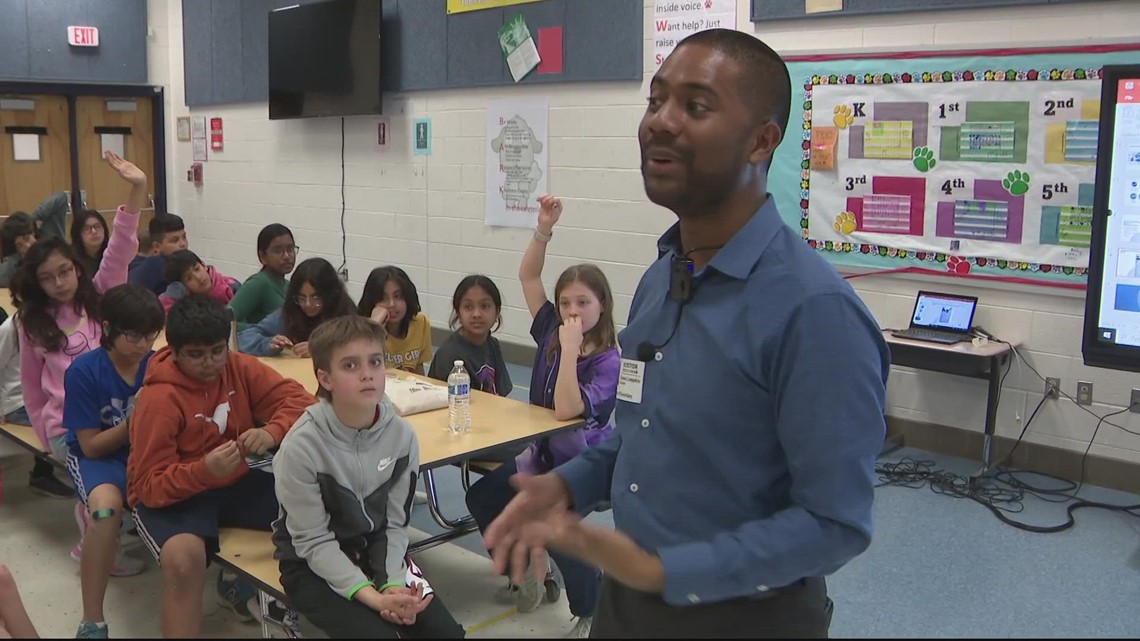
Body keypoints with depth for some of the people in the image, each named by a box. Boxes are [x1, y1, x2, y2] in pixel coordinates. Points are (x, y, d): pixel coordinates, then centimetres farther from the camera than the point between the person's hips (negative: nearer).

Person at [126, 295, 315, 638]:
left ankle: (241, 581, 12)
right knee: (183, 557, -38)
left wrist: (272, 432, -29)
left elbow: (299, 400, -8)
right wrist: (204, 470, -40)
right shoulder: (158, 399, -21)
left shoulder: (240, 368, -7)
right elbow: (151, 485, -20)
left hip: (236, 482, 6)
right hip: (173, 495, -6)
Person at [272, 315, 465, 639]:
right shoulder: (302, 445, -24)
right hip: (313, 563, -4)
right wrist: (373, 597, -25)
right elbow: (314, 543, -18)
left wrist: (392, 584, -19)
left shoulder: (402, 434, -10)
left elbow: (395, 524, -3)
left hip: (376, 551, 4)